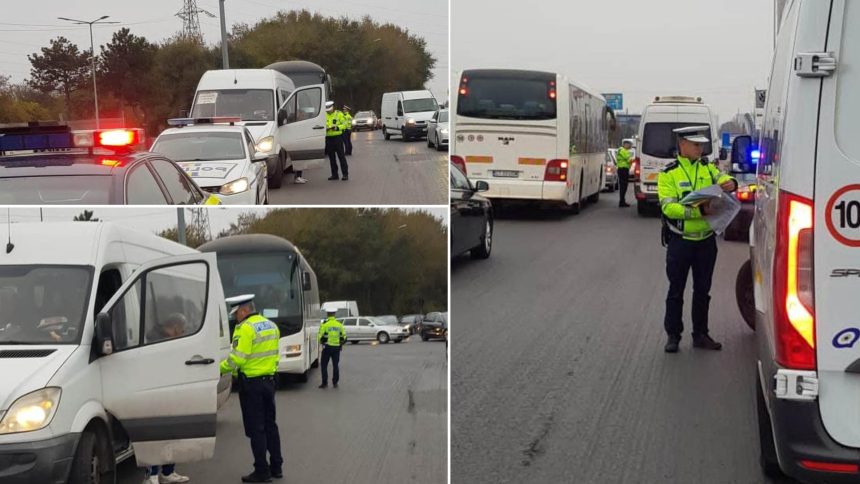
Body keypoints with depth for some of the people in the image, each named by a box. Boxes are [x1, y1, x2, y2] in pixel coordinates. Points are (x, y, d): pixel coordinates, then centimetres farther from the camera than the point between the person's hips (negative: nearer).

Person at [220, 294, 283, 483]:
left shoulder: (246, 328, -17)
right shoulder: (271, 326, 11)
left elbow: (237, 358, -21)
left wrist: (220, 369, -8)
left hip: (251, 383, -8)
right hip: (269, 380, 8)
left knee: (255, 428, -1)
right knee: (270, 425, 16)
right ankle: (276, 467, 21)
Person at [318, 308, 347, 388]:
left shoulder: (324, 324, -8)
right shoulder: (339, 324, 5)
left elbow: (320, 336, -8)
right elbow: (344, 336, 9)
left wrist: (321, 342, 11)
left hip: (327, 347, -3)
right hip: (337, 348, 3)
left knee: (324, 365, 6)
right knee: (336, 365, 11)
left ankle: (325, 383, 2)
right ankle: (335, 383, 12)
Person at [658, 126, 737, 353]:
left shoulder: (708, 168, 9)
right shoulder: (668, 174, -7)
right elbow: (668, 207, -16)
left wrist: (731, 183, -28)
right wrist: (699, 210, -27)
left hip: (706, 240, 4)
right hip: (680, 241, -4)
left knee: (702, 290, 12)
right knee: (676, 290, 5)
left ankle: (700, 334, 23)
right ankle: (673, 336, 15)